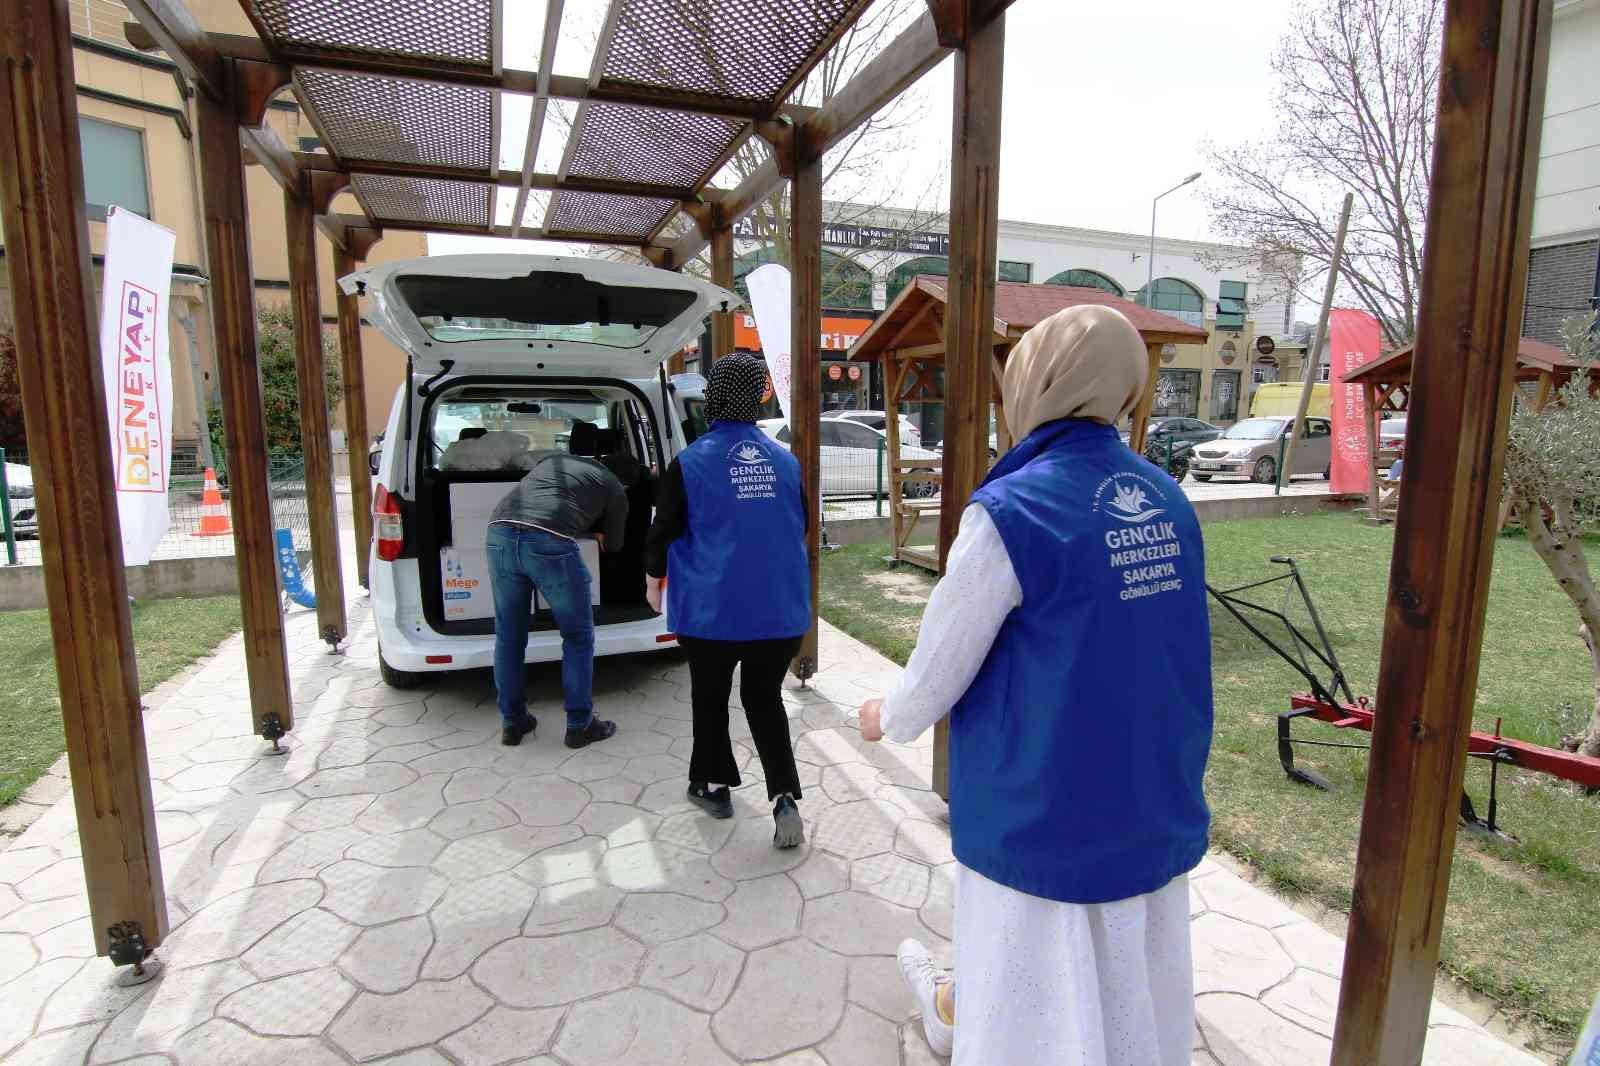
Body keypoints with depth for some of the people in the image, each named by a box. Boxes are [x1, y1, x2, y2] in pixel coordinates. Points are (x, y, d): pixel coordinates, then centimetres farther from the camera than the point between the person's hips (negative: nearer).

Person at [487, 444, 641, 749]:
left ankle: (512, 723, 30)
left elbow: (527, 457, 58)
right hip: (550, 542, -5)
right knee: (578, 637, 14)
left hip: (501, 532, 5)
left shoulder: (554, 458, 33)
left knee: (509, 636, 20)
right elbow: (611, 545, 33)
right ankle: (579, 725, 20)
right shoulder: (615, 490, 20)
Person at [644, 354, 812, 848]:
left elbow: (665, 529, -2)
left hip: (713, 608, -2)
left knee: (710, 697, 18)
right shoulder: (785, 460, 2)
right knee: (765, 698, 15)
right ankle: (784, 796, 3)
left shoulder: (690, 462, -9)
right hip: (781, 608, 3)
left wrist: (653, 581, 16)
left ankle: (714, 784, 33)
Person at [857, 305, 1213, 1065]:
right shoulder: (1167, 502, -2)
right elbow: (1134, 644, 8)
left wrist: (889, 717, 7)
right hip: (1154, 807, 7)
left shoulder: (1011, 511, -22)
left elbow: (940, 667, -14)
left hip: (1048, 814, -7)